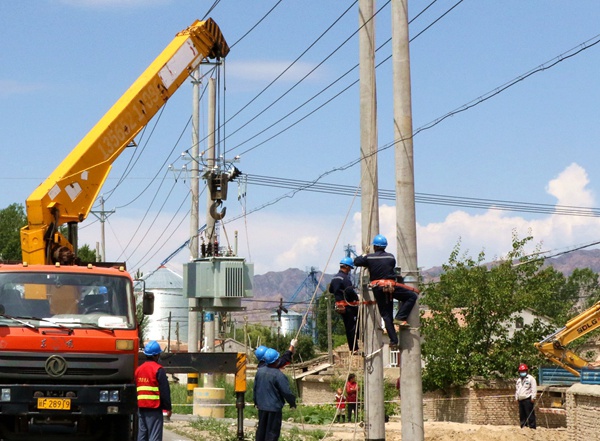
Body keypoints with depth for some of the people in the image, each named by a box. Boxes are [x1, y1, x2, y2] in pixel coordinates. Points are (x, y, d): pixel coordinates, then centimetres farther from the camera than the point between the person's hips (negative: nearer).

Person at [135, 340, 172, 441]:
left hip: (141, 407, 7)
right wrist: (168, 408, -6)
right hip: (154, 408, -7)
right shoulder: (158, 370, -10)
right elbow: (165, 391, -12)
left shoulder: (138, 369, 12)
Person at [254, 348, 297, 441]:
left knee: (261, 428, 18)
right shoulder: (278, 375, -19)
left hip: (261, 406, 6)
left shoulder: (260, 371, 2)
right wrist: (292, 403, -1)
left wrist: (256, 402, 26)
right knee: (273, 431, 0)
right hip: (274, 407, -6)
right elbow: (286, 391, -17)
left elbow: (255, 388, 13)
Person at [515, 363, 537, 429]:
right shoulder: (518, 380, 23)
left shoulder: (530, 378, -1)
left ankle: (532, 427, -9)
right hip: (521, 400, 8)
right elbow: (517, 390, 29)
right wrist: (516, 398, 21)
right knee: (522, 415, 9)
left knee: (530, 415, -9)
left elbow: (534, 389, -7)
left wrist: (533, 398, -13)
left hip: (528, 399, -7)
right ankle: (523, 427, 15)